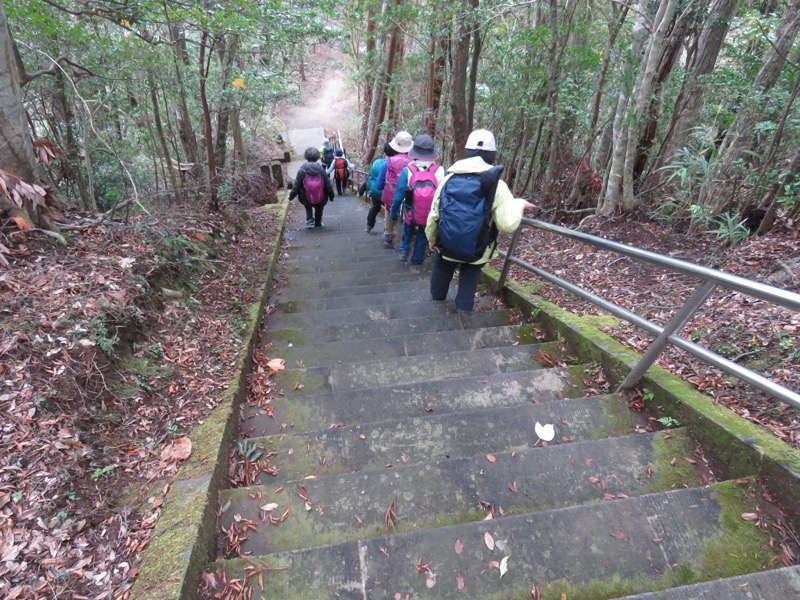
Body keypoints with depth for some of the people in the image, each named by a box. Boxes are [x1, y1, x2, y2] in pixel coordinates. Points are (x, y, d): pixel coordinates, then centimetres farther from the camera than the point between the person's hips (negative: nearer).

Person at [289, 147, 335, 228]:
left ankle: (309, 218, 25)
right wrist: (331, 195, 11)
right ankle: (318, 223, 42)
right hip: (320, 199, 1)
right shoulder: (321, 169, -10)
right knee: (319, 208, 32)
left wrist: (291, 195, 5)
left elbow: (296, 185, -8)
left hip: (306, 199, 0)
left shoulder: (302, 170, -13)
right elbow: (328, 184, -3)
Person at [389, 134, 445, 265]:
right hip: (431, 217, 0)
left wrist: (393, 211, 5)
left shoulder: (407, 171, -20)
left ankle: (403, 250, 29)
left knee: (408, 231, 32)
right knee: (423, 237, 25)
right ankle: (417, 259, 35)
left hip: (411, 215, 0)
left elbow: (399, 195, -11)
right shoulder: (441, 172, -19)